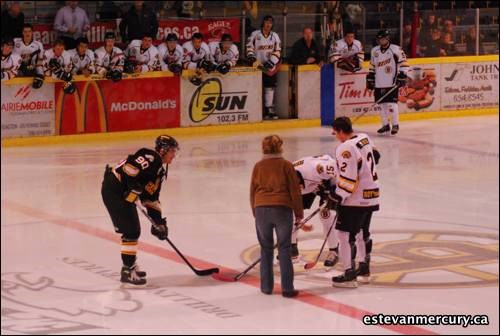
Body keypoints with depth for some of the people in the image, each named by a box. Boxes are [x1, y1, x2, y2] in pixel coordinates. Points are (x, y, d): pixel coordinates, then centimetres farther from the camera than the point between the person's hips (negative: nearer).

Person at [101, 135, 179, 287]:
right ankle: (128, 271, -7)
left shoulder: (161, 169, 17)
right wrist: (134, 187, -27)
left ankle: (130, 265, 32)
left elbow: (151, 197, 20)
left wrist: (158, 221, 17)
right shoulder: (151, 158, -14)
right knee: (131, 230, -11)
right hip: (114, 189, -10)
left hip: (124, 194, 10)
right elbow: (130, 166, -30)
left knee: (134, 230, 17)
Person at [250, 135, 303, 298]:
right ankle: (287, 288, 1)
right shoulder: (286, 165, 0)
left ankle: (266, 286, 14)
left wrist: (255, 212, 20)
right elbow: (295, 190, -1)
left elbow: (252, 191, 10)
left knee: (266, 249, 12)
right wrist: (298, 212, 9)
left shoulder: (258, 166, 6)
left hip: (261, 209, 2)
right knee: (284, 249, 3)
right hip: (282, 209, -2)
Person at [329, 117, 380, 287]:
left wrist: (336, 197, -15)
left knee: (346, 234, -5)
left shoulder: (346, 149, -22)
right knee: (362, 232, 21)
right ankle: (364, 269, 31)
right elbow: (375, 156, 23)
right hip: (371, 196, 10)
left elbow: (348, 179, -23)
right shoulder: (365, 138, 5)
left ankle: (349, 275, -4)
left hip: (355, 200, -10)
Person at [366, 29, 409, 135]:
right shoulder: (375, 51, 11)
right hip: (379, 83, 5)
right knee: (382, 104, 7)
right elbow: (372, 66, 20)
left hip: (392, 83, -5)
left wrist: (402, 76, -12)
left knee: (392, 103, -10)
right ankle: (385, 125, 17)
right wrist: (370, 78, 16)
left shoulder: (396, 49, -6)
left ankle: (395, 125, -1)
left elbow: (403, 63, -5)